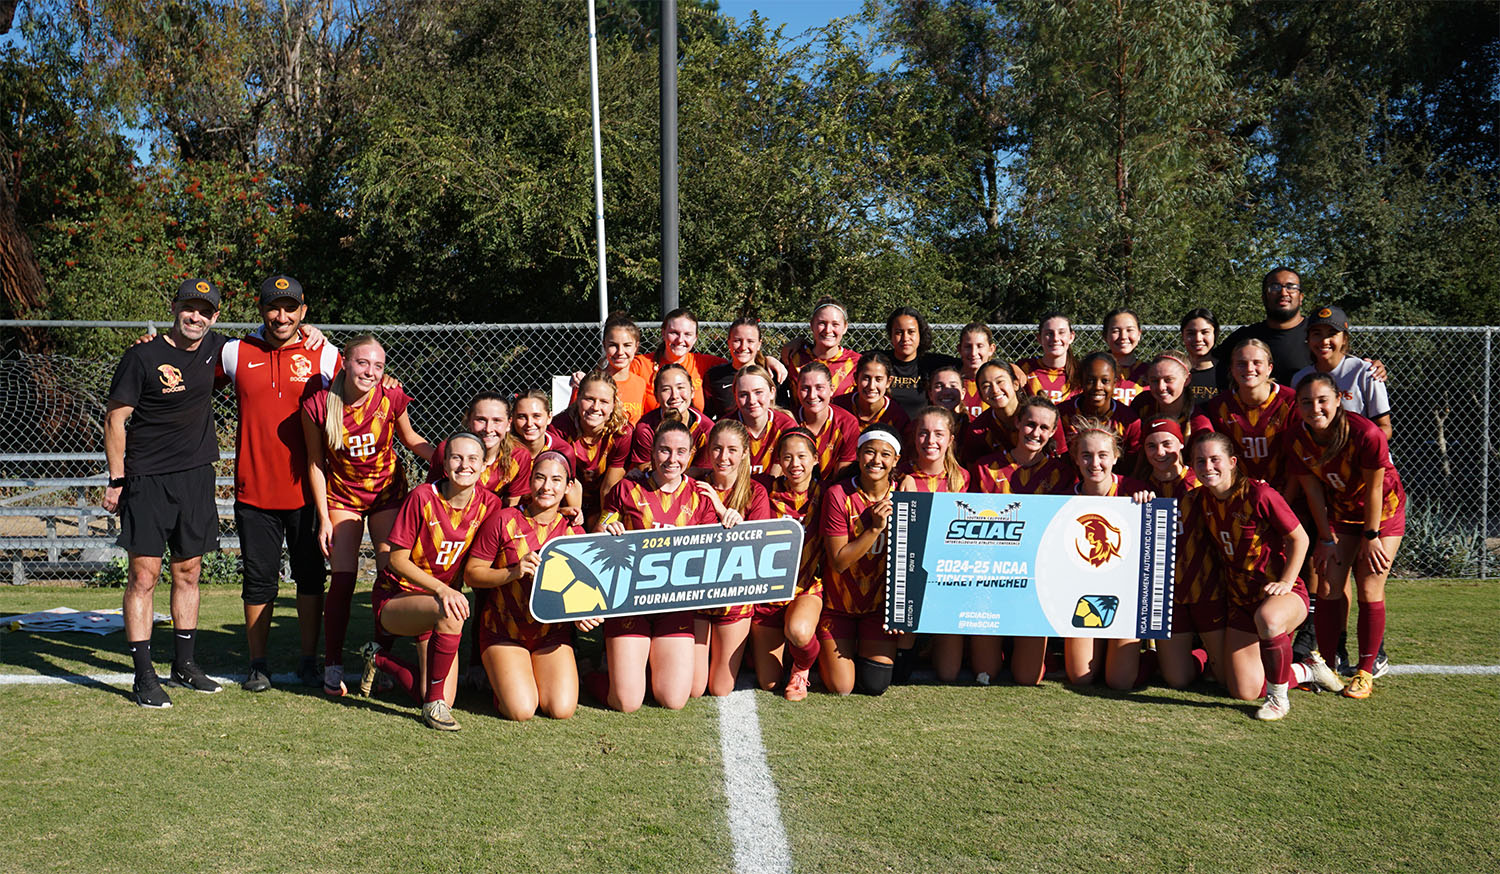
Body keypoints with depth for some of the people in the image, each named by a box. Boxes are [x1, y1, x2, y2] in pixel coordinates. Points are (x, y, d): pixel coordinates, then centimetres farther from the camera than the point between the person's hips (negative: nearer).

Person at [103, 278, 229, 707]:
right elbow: (115, 419, -5)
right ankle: (144, 677, 1)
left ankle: (184, 664, 23)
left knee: (188, 572, 12)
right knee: (144, 576, -5)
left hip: (196, 476, 5)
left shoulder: (216, 349, 6)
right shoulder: (143, 356, -8)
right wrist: (116, 479, -9)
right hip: (147, 479, -5)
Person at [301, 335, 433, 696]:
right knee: (343, 579, -8)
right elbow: (315, 463, -5)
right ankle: (333, 664, 6)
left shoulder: (392, 399, -16)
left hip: (388, 493, 1)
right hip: (342, 496, -1)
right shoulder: (318, 406, -17)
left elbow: (410, 438, 4)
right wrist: (324, 518, -5)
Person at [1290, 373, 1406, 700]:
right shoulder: (1297, 440, -18)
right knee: (1328, 588, -2)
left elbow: (1373, 488, -21)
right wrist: (1326, 538, -4)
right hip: (1339, 513, 4)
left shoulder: (1366, 434, -31)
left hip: (1383, 511, -4)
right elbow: (1313, 490, -7)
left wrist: (1371, 536, -14)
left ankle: (1365, 671, 6)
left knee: (1369, 590, -6)